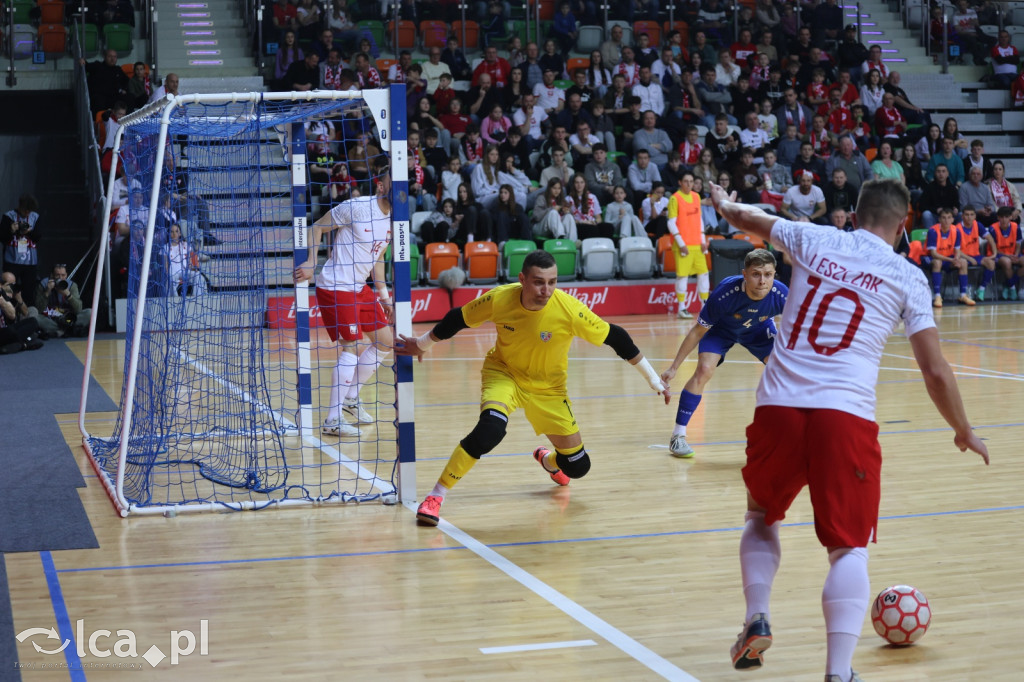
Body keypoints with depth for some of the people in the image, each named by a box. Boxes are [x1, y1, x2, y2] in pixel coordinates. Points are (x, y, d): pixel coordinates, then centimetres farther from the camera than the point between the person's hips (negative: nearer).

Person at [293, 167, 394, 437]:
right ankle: (333, 420, -9)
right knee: (350, 348, -14)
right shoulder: (356, 207, -16)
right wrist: (311, 262, -20)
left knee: (385, 341, 10)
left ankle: (350, 398, 25)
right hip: (335, 286, -9)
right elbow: (317, 227, -10)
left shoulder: (392, 219, 7)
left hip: (360, 288, 9)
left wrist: (384, 295, 15)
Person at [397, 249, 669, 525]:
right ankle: (435, 497, -21)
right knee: (490, 429, -34)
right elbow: (458, 318, -4)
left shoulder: (570, 310, -28)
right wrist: (422, 345, 8)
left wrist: (654, 379, -11)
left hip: (548, 388, 2)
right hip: (503, 373, -1)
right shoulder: (499, 298, -24)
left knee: (578, 467, 6)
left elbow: (615, 337, -15)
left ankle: (547, 460, 46)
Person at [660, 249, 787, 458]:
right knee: (705, 370, -23)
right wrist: (674, 368, -20)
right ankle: (678, 436, -13)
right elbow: (697, 331, -25)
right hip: (721, 329, -3)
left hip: (758, 330, 3)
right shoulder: (724, 293, -39)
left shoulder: (781, 295, -35)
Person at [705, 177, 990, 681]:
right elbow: (936, 373, 4)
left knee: (761, 518, 27)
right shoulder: (907, 277, 6)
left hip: (778, 407, 3)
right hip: (846, 416, -2)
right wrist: (963, 432, 19)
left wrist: (724, 204, 55)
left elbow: (749, 220, 32)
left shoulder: (813, 240, 12)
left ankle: (756, 620, 13)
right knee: (848, 549, 5)